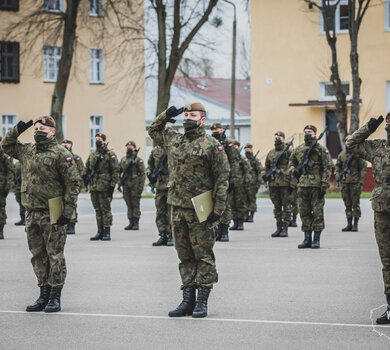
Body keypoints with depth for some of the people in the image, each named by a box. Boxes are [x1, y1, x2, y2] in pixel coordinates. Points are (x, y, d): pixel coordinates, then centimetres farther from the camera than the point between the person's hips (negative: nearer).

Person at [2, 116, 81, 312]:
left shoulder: (61, 154, -7)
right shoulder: (27, 152, 13)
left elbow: (73, 182, -10)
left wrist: (68, 211, -15)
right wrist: (17, 130, 9)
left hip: (53, 214, -7)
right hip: (32, 213, 7)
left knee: (54, 255, -2)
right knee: (38, 256, 10)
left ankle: (55, 298, 2)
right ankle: (44, 296, 17)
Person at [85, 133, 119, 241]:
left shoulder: (110, 154, -4)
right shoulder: (92, 155, 15)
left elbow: (115, 171, -8)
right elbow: (87, 169, 24)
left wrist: (112, 185, -13)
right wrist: (86, 180, 14)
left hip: (104, 187, -6)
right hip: (93, 187, 6)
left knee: (105, 210, -4)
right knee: (98, 210, 10)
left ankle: (107, 232, -1)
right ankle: (100, 231, 15)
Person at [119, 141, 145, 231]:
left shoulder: (138, 160, -3)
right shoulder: (123, 159, 14)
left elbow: (142, 174, -7)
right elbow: (119, 171, 19)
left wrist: (141, 186, -13)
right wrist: (119, 183, 8)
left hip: (135, 185, -5)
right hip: (126, 185, 5)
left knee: (135, 204, -4)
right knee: (129, 205, 6)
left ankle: (136, 223, 0)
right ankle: (131, 223, 10)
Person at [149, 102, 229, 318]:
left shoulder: (212, 146, -6)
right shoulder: (173, 141, 11)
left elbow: (222, 179, -8)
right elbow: (153, 130, 31)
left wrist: (218, 210, -13)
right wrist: (166, 115, 12)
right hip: (177, 209, 6)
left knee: (203, 256, -1)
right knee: (185, 256, 9)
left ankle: (202, 302, 3)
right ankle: (188, 300, 14)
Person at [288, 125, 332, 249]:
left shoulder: (321, 149, -3)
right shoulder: (299, 149, 12)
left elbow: (327, 168, -6)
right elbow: (291, 161, 27)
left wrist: (324, 185, -13)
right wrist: (293, 170, 4)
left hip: (316, 186, -5)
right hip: (302, 185, 5)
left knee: (317, 212, -2)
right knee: (304, 212, 7)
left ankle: (316, 240, 3)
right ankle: (307, 239, 13)